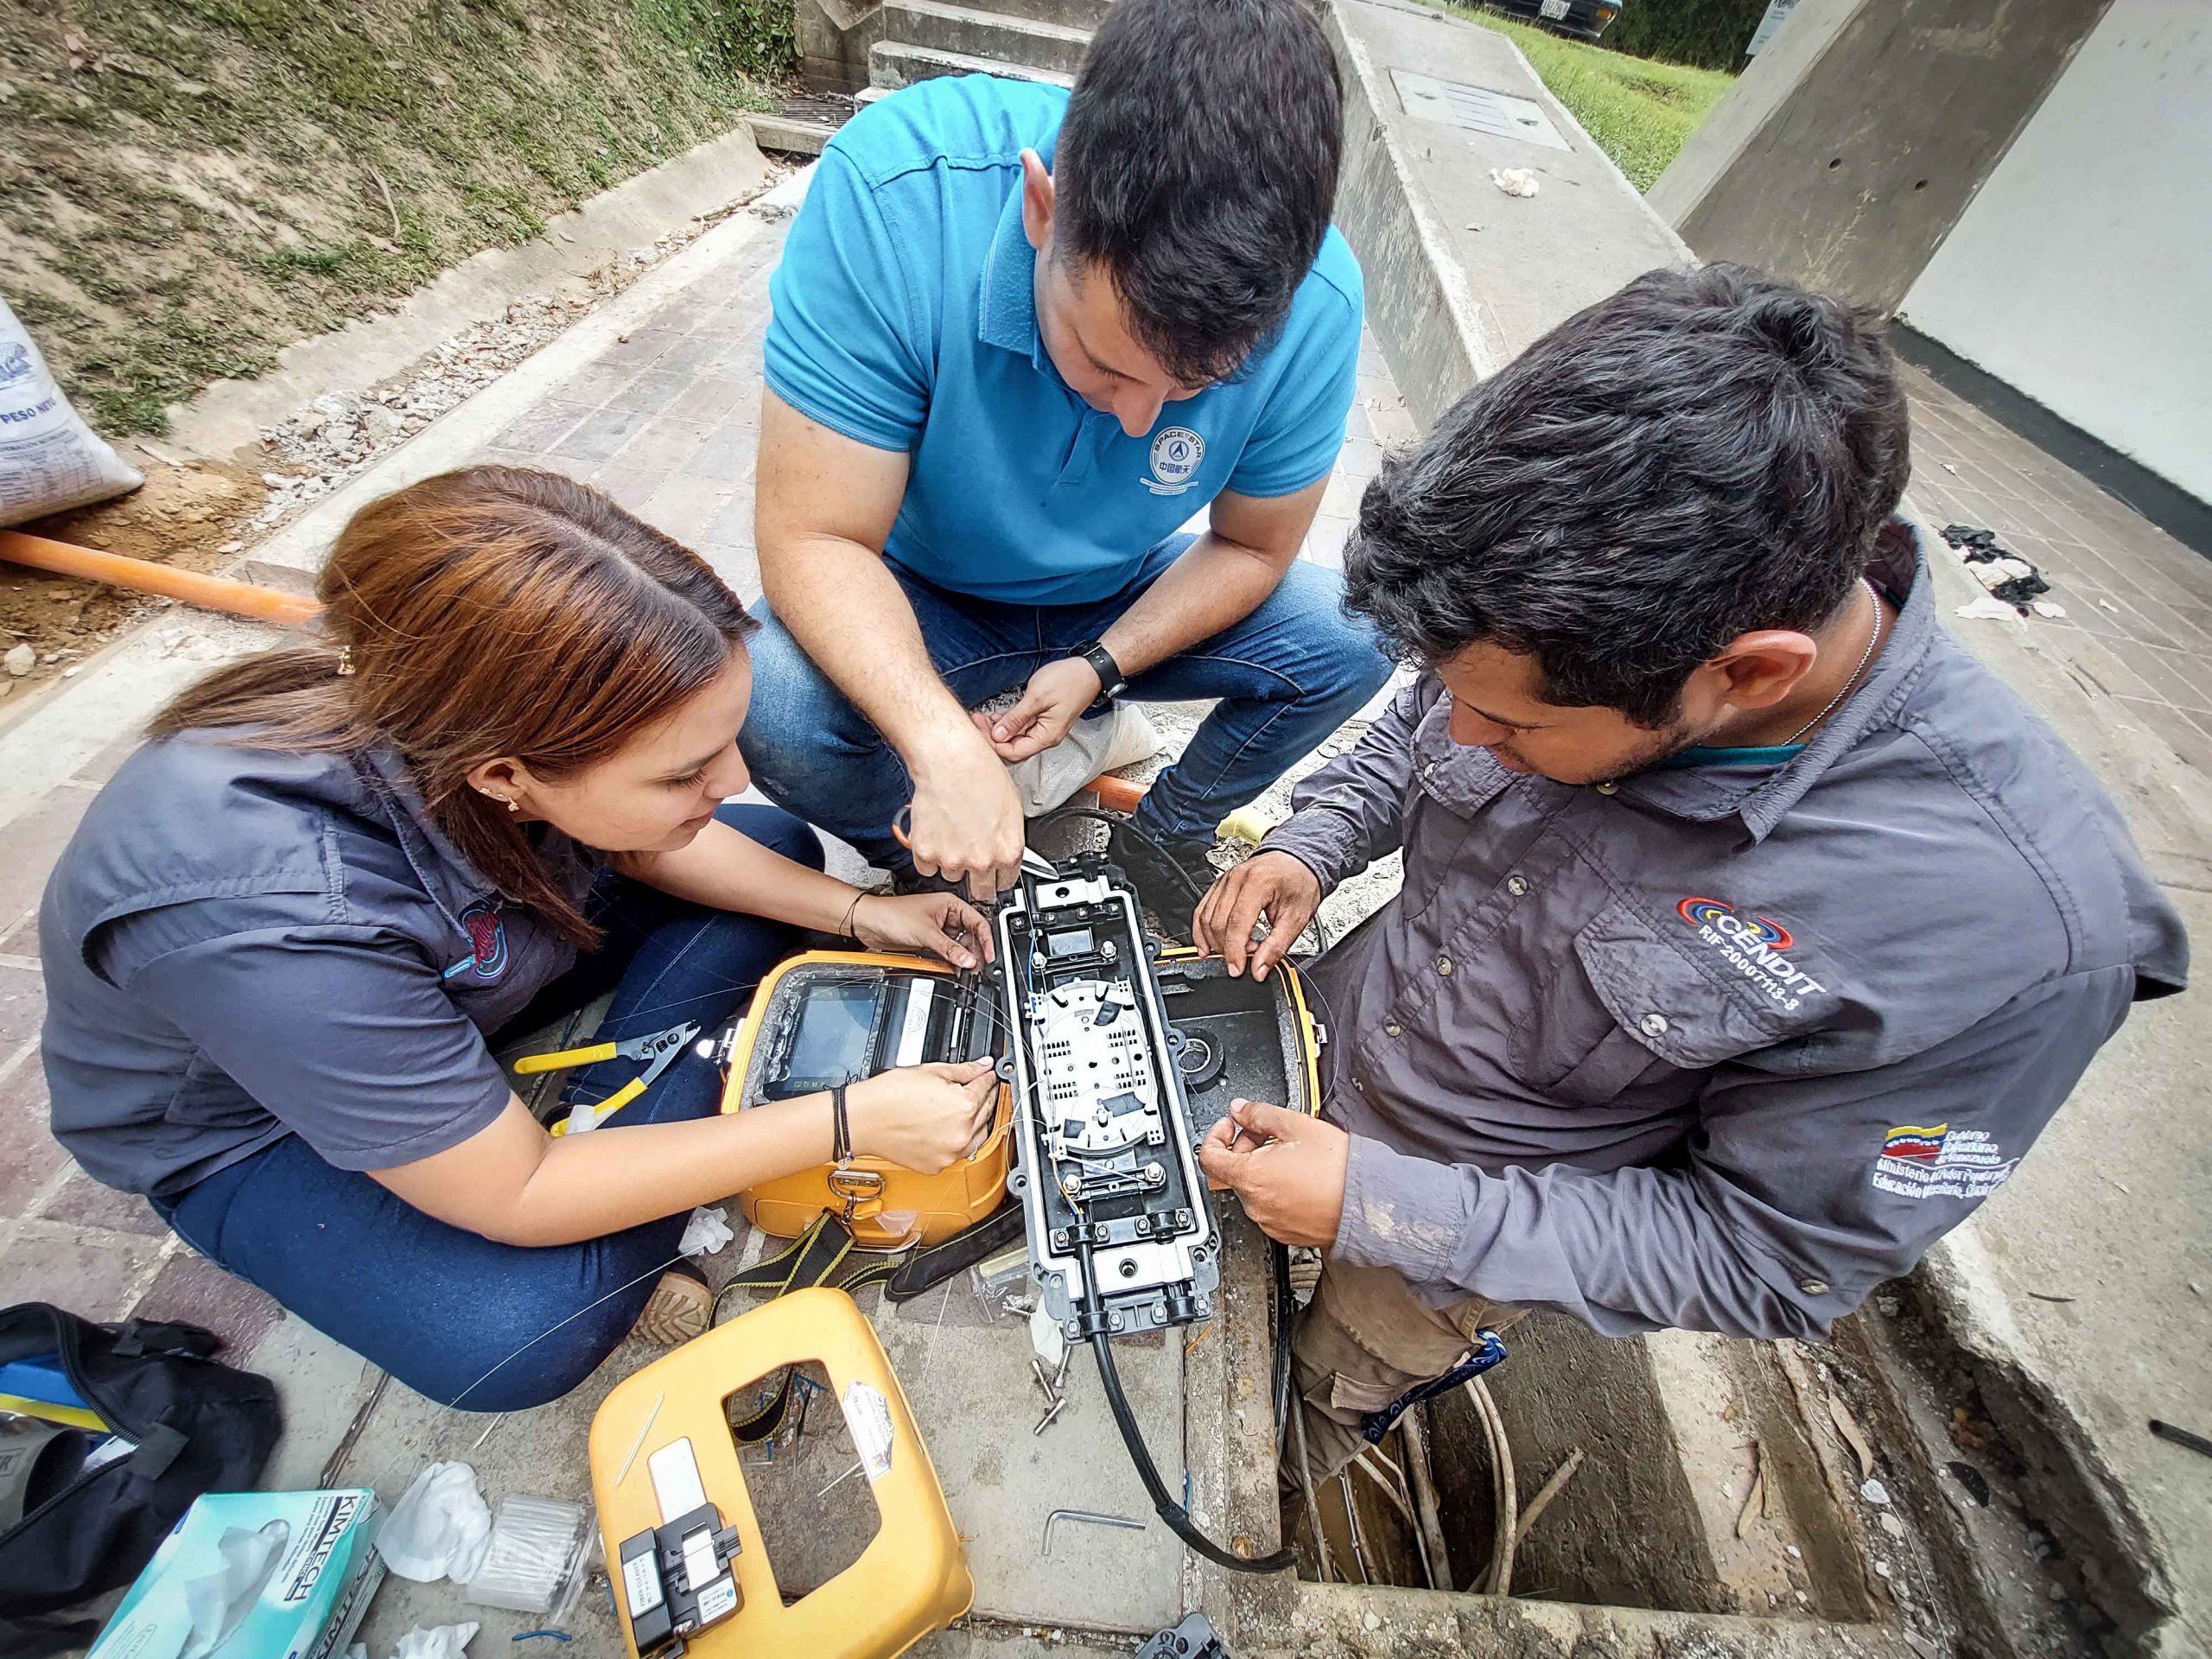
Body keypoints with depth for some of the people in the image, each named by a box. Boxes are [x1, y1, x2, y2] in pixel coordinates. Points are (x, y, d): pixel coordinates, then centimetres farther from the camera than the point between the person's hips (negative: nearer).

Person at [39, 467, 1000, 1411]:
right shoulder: (272, 932, -42)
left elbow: (637, 845, -5)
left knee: (779, 847, -4)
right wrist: (846, 1120, -33)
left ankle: (601, 1141, -5)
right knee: (519, 1334, -31)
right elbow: (516, 1199, -31)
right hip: (253, 1123, -5)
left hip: (470, 946, 6)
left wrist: (851, 911, -16)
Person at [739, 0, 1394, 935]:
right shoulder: (892, 190, -30)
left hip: (1126, 604, 3)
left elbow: (1248, 546, -8)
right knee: (768, 705, -30)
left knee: (1355, 642, -14)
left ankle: (1164, 837, 12)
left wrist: (1102, 666, -20)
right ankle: (920, 863, 5)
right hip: (919, 602, -1)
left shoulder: (1311, 302, -22)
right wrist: (943, 746, -41)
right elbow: (815, 540, -27)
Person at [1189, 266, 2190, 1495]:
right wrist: (1312, 844, -18)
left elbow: (1768, 1261, -22)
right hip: (1325, 1018, 3)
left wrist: (1380, 1205, -27)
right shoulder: (1589, 629, -22)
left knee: (1310, 1399, 28)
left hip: (1464, 1225, -2)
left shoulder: (2012, 929, -35)